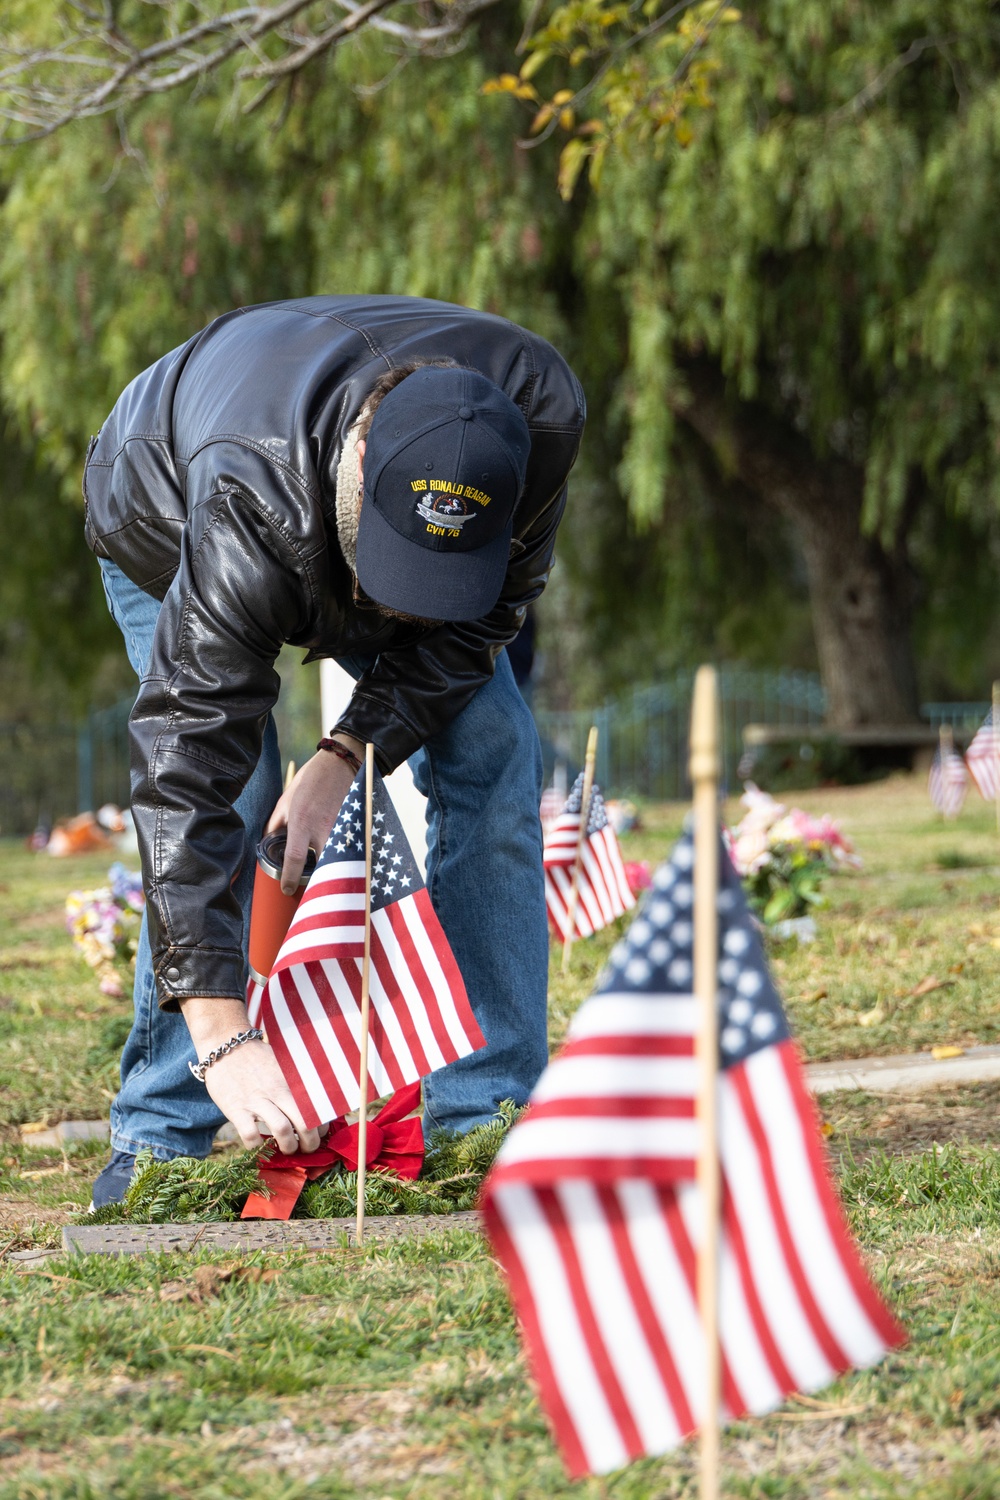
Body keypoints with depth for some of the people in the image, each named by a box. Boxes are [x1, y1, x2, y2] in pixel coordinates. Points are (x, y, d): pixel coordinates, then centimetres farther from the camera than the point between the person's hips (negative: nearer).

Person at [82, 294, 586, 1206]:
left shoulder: (540, 413, -37)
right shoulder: (247, 506, -48)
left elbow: (484, 610, -18)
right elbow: (188, 767, -48)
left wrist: (347, 755, -30)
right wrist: (223, 1038, -52)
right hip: (166, 527, -4)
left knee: (491, 757, -11)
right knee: (226, 794, -22)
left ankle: (487, 1119, -7)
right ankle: (160, 1139, -14)